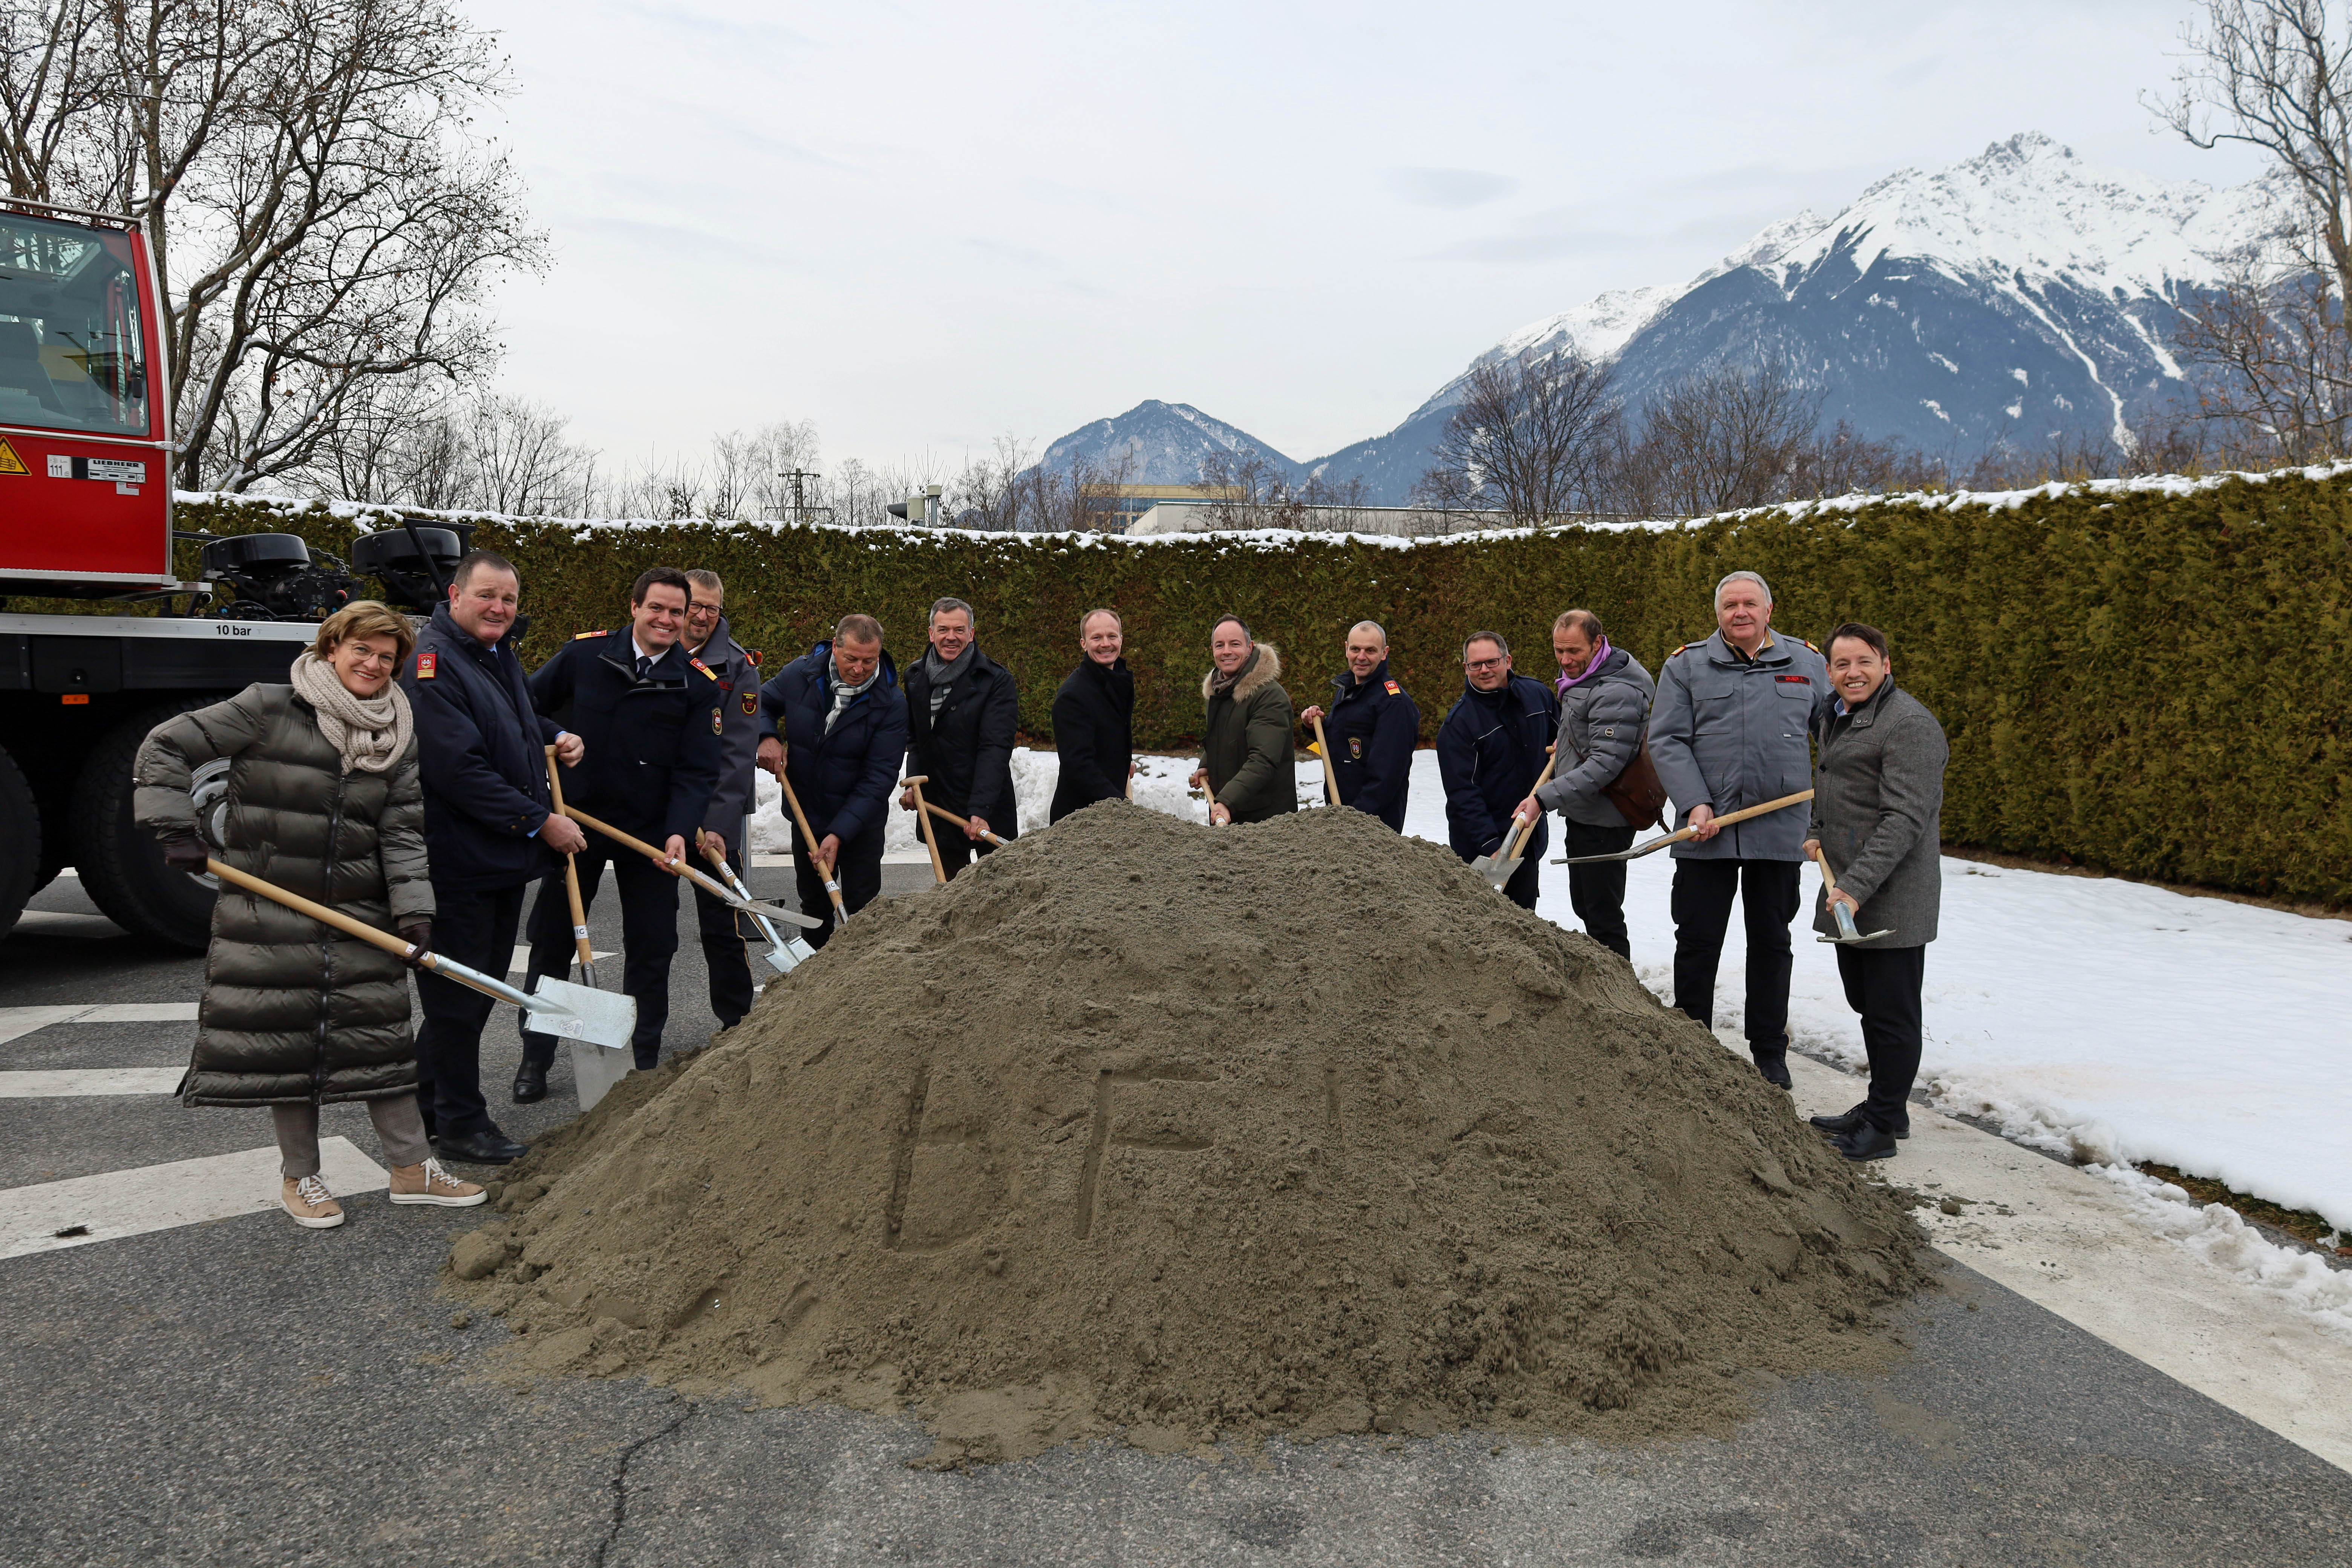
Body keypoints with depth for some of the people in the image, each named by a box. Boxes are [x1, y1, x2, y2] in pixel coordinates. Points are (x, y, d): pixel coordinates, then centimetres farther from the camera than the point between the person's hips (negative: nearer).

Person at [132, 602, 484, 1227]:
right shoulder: (269, 710, -9)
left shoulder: (399, 737, 4)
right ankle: (299, 1176, 20)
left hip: (357, 913, 3)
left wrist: (413, 910, -9)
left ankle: (412, 1168, 14)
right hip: (268, 912, -3)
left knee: (379, 1033, 5)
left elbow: (402, 833, 1)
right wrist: (176, 830, -12)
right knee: (284, 1042, 4)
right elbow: (165, 749, -5)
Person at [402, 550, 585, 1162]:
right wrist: (541, 823, -21)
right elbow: (460, 769, -25)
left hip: (506, 858, 10)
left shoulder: (501, 656, 12)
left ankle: (426, 1105, 33)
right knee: (459, 996, 2)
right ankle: (460, 1123, 15)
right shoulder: (434, 664, -18)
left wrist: (555, 736, 11)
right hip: (457, 861, -10)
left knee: (481, 990, 18)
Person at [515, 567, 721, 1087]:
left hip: (651, 834, 0)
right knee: (551, 941, 10)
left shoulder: (699, 684, -6)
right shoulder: (584, 654, -5)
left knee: (651, 948, 7)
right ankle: (534, 1061, 24)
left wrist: (679, 832, -22)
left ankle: (644, 1060, 23)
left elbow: (697, 771, -9)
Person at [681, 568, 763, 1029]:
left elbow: (737, 755, -11)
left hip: (717, 817, -3)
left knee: (721, 924, -2)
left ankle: (738, 1021, 10)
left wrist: (716, 823, -19)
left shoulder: (737, 666, -6)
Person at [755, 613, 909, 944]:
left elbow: (879, 777, -22)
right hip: (805, 815, 3)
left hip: (861, 823, -3)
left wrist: (839, 833, -28)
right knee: (814, 904, 19)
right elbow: (761, 703, 10)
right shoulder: (800, 675, -12)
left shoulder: (892, 703, -20)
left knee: (862, 911, 1)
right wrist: (766, 736, -13)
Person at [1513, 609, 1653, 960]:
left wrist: (1545, 798, -32)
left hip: (1604, 822, -11)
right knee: (1584, 907, 20)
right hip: (1581, 815, 11)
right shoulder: (1578, 675, 10)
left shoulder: (1617, 693, -23)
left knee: (1603, 917, -7)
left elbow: (1605, 764, -29)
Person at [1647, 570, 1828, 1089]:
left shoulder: (1807, 663, 8)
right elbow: (1667, 740, -3)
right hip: (1707, 831, -1)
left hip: (1780, 831, 2)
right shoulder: (1686, 666, 2)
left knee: (1771, 943, 11)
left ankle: (1770, 1053, 24)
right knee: (1697, 943, 4)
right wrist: (1695, 804, -15)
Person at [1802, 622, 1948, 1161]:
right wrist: (1815, 832, 11)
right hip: (1846, 894, 10)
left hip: (1892, 902, -10)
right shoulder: (1834, 718, 15)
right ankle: (1883, 1108, 33)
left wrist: (1856, 887, -26)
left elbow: (1905, 819, -22)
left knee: (1891, 1015, 0)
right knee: (1866, 1005, 19)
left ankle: (1883, 1127, 10)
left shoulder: (1909, 725, -16)